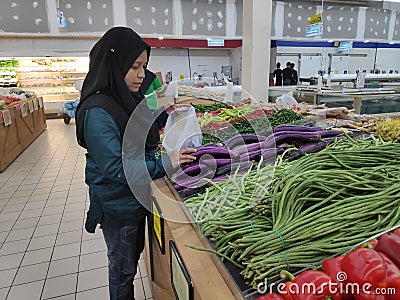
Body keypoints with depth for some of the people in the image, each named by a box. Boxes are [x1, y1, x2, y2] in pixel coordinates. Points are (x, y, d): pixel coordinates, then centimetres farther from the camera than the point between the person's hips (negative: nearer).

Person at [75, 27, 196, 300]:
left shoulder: (129, 98, 2)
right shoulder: (98, 111, -26)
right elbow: (115, 168, -29)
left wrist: (163, 115, 2)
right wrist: (165, 164, -32)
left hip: (137, 196, 9)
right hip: (118, 206, -9)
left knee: (134, 254, 27)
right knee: (123, 268, 14)